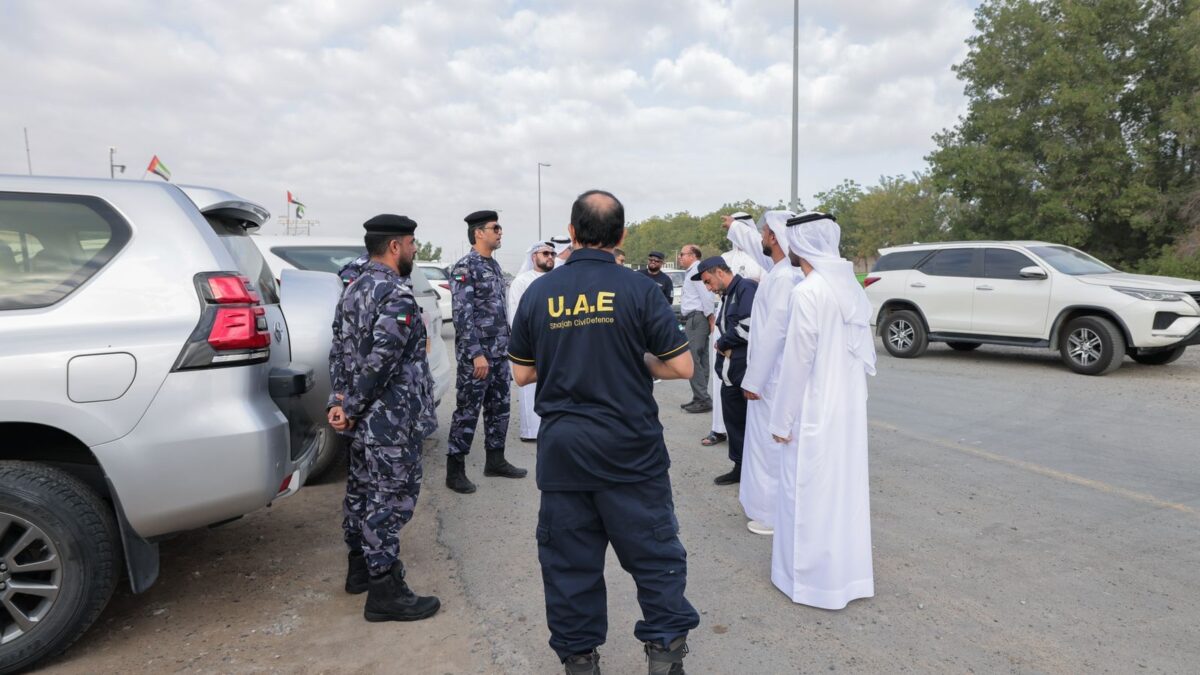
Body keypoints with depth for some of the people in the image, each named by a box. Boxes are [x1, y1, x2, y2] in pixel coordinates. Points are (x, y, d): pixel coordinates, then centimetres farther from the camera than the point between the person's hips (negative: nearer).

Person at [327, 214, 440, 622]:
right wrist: (351, 408, -14)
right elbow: (381, 360, -25)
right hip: (393, 420, -10)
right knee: (389, 499, -2)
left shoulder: (354, 290, 12)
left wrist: (340, 401, 0)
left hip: (364, 419, 10)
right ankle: (384, 592, 8)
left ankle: (361, 567, 36)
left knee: (362, 489, 20)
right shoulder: (398, 295, -19)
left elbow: (339, 350, 8)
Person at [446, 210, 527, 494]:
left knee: (499, 408, 14)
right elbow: (462, 315, -19)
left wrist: (505, 345, 17)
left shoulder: (494, 265, 13)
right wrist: (477, 354, -22)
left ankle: (495, 460, 27)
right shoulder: (464, 267, -13)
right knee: (467, 412, -1)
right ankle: (455, 471, 9)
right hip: (476, 355, -8)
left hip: (499, 353, 8)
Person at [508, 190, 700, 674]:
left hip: (561, 446, 3)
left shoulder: (538, 293, -1)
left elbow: (522, 373, 6)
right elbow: (681, 366, -8)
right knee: (654, 552, 12)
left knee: (568, 559, 15)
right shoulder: (638, 289, -9)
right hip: (629, 448, -2)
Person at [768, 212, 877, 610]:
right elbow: (866, 352, 11)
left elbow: (797, 361, -18)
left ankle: (815, 577, 18)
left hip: (815, 412, -8)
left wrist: (782, 419, -10)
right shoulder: (851, 286, 6)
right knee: (845, 488, 18)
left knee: (809, 492, 5)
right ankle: (849, 573, 32)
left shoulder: (807, 292, -18)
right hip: (850, 407, 8)